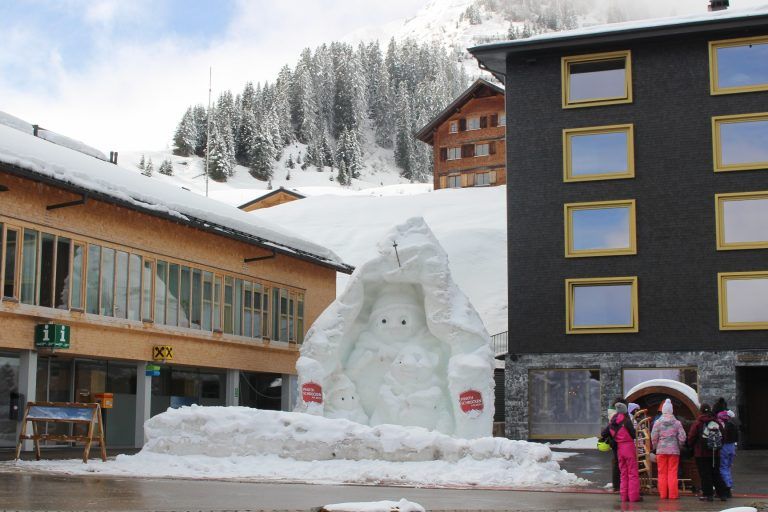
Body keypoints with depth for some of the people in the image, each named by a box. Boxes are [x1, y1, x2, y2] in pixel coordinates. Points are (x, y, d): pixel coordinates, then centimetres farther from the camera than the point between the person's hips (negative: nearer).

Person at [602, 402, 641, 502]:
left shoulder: (612, 422, 6)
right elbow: (634, 435, -9)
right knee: (633, 473, -1)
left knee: (624, 473, 14)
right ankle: (634, 496, -4)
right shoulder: (626, 421, -12)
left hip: (619, 448, 6)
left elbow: (604, 433, 12)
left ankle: (624, 496, 13)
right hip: (629, 446, -6)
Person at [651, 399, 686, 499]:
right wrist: (678, 446, 14)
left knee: (662, 473, 6)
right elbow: (682, 438, -4)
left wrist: (656, 447, 12)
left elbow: (653, 437, -5)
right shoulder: (677, 423, -4)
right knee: (673, 473, 4)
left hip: (661, 450, 0)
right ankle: (673, 494, 4)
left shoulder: (658, 422, -5)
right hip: (674, 450, 0)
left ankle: (663, 494, 8)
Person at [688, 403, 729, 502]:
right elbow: (722, 437, 10)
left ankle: (708, 494, 1)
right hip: (715, 453, 4)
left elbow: (691, 438, -8)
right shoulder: (717, 423, 4)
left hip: (701, 454, -4)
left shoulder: (697, 423, -10)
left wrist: (691, 447, 11)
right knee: (716, 473, 12)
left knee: (705, 474, 1)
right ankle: (723, 493, 10)